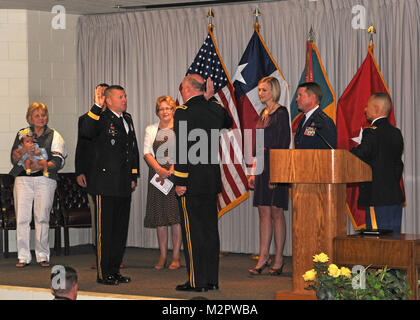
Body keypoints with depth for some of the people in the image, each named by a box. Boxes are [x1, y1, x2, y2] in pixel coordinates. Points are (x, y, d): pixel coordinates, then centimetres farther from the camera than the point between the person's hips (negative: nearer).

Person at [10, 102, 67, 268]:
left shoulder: (54, 135, 9)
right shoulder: (22, 134, 13)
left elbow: (59, 161, 1)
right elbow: (14, 158, 9)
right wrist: (23, 151, -13)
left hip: (45, 179, -1)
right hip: (23, 179, 1)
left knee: (42, 217, -4)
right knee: (22, 217, -5)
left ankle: (42, 255, 4)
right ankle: (23, 256, 0)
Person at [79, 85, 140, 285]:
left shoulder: (127, 119, 15)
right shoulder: (102, 119, -8)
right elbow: (85, 132, -29)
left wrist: (134, 176, 18)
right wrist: (97, 107, -29)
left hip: (124, 186, 8)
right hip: (105, 185, -8)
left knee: (121, 230, 11)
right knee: (104, 229, -2)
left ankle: (114, 271, 20)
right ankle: (103, 273, 4)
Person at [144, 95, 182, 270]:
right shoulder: (151, 130, 13)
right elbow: (147, 153, 3)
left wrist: (172, 169, -17)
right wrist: (159, 169, -13)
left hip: (177, 175, -3)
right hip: (157, 175, 3)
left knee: (176, 216, -5)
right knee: (160, 217, 3)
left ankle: (176, 257, -1)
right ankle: (163, 257, 8)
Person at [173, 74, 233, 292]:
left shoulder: (183, 112, -12)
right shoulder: (216, 109, 7)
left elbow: (181, 149, -16)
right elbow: (228, 123, 33)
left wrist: (180, 182, -13)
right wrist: (210, 98, 26)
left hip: (191, 182, -7)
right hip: (212, 180, 7)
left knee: (192, 231, -2)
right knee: (210, 229, 11)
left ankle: (197, 281, -1)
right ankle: (212, 279, 15)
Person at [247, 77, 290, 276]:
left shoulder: (281, 113, -8)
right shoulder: (263, 114, 16)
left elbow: (284, 142, -14)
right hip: (262, 166, 8)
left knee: (276, 212, -3)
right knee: (264, 212, 6)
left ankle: (278, 260, 2)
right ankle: (263, 258, 7)